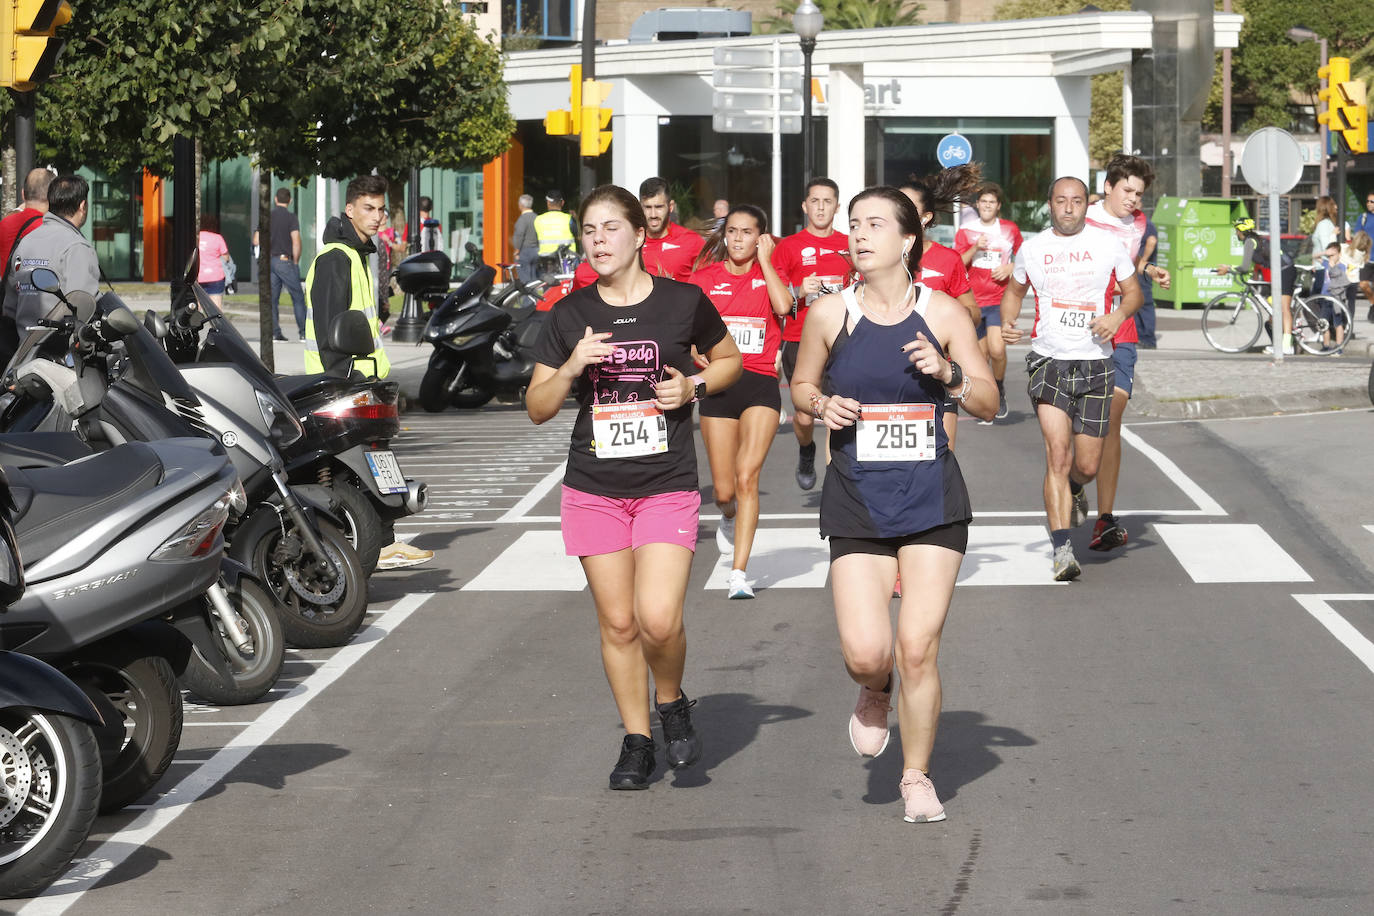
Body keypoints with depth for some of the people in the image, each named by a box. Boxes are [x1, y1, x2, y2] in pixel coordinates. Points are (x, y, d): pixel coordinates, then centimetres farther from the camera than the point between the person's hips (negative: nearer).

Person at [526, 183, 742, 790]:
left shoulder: (683, 302, -1)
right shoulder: (570, 315, 4)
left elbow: (730, 359, 15)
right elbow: (537, 407, 6)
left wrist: (694, 387, -5)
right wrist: (571, 368, -13)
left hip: (667, 485, -2)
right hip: (594, 489, 3)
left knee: (658, 619, -16)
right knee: (617, 623, 6)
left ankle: (671, 704, 13)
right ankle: (636, 742, 21)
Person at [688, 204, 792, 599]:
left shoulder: (768, 273, 8)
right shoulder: (706, 276, 8)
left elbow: (783, 306, -14)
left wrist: (764, 260, -6)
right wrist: (700, 357, -12)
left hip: (760, 383, -1)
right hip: (718, 385, 1)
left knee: (747, 477, -16)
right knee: (723, 490, 4)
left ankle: (739, 573, -17)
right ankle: (729, 518, 43)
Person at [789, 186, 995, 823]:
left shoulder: (943, 313, 0)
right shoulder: (829, 314, 0)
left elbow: (989, 404, 4)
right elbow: (801, 385, 15)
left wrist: (949, 374, -15)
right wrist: (822, 405, -7)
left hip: (931, 498, 0)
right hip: (856, 501, 0)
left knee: (918, 648, -5)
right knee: (865, 652, -12)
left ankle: (917, 777, 15)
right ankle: (875, 694, 27)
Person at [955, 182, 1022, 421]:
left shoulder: (1010, 229, 6)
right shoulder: (965, 232, 5)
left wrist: (1010, 268, -2)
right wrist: (975, 248, -15)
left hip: (999, 299, -1)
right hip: (973, 301, 1)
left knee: (997, 348, -19)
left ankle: (1000, 389, 6)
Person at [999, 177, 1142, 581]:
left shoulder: (1107, 244, 2)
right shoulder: (1032, 248, 5)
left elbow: (1133, 291, 11)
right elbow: (1014, 290, 21)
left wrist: (1118, 315, -10)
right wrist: (1007, 322, 1)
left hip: (1095, 364, 1)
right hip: (1049, 361, -1)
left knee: (1087, 465, 4)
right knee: (1058, 454, -16)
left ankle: (1071, 492, 42)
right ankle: (1062, 549, -17)